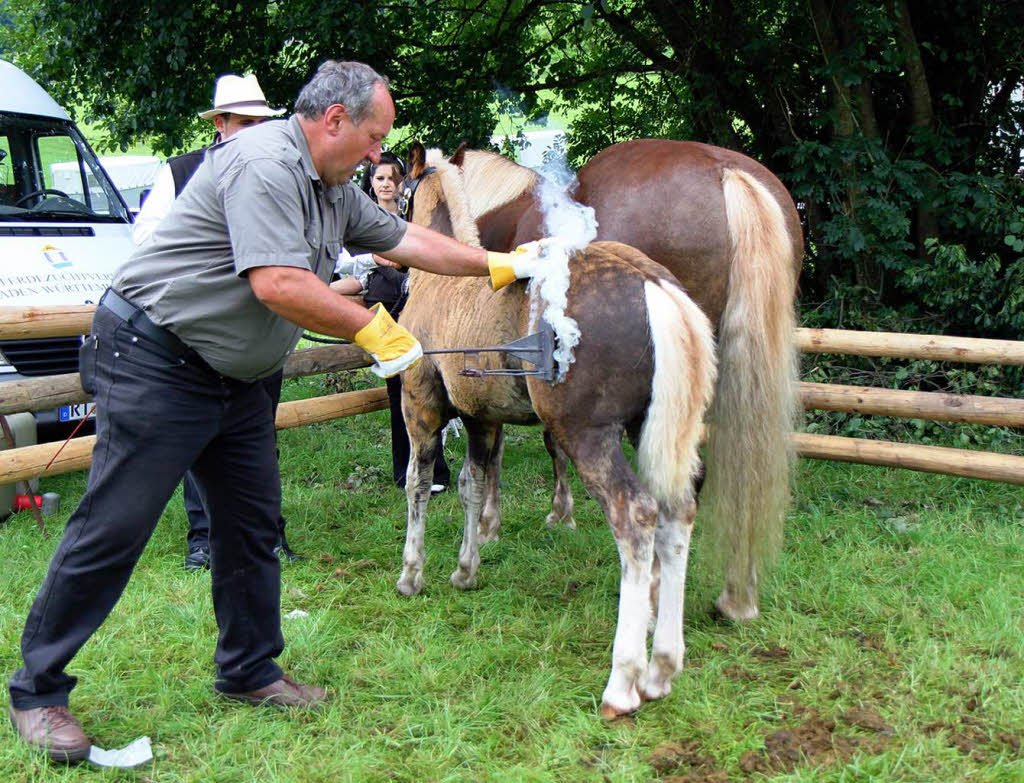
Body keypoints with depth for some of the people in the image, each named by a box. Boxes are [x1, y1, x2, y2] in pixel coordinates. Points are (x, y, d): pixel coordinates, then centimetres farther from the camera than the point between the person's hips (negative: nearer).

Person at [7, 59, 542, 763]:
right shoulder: (265, 164, -20)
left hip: (237, 381, 10)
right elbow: (278, 284, -29)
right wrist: (374, 330, -18)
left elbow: (406, 239, 21)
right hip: (156, 366, -10)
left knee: (252, 525, 12)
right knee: (113, 529, -4)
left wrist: (503, 266, 21)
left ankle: (250, 672, 27)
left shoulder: (335, 190, 11)